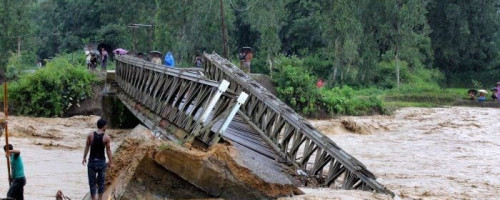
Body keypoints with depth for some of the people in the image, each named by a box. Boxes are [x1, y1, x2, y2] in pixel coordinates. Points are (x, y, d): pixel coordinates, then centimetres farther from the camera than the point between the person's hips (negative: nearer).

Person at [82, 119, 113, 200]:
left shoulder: (90, 135, -7)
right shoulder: (106, 137, -11)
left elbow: (87, 147, -2)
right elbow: (108, 150, -7)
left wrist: (84, 158, 9)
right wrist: (111, 162, 1)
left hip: (92, 161, 1)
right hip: (101, 161, -1)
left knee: (92, 181, 9)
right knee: (101, 181, 15)